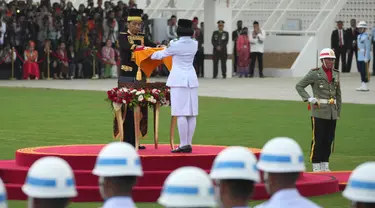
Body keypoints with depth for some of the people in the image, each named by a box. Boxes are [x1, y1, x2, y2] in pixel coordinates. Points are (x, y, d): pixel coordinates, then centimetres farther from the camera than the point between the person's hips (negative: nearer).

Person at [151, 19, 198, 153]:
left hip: (178, 79, -6)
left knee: (180, 113, -7)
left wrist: (152, 55, 27)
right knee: (191, 114, 5)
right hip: (191, 79, 6)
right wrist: (167, 47, 36)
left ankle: (184, 144, -11)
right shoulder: (194, 44, 5)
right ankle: (189, 144, 7)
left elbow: (162, 55, 6)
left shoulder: (175, 45, -10)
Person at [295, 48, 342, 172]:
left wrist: (338, 112, 14)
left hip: (332, 113, 5)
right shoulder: (315, 73, -5)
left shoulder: (336, 74, 12)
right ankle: (316, 166, 1)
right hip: (319, 112, -5)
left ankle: (325, 165, 16)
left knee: (329, 140, 8)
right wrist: (309, 98, -13)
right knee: (318, 140, -4)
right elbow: (299, 86, -3)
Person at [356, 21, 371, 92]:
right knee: (361, 71, 11)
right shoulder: (359, 36, 14)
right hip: (360, 57, 9)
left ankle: (365, 86, 0)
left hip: (365, 57, -9)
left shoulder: (366, 36, -14)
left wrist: (366, 58, -18)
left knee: (365, 71, -6)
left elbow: (368, 48, -16)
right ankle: (363, 85, 18)